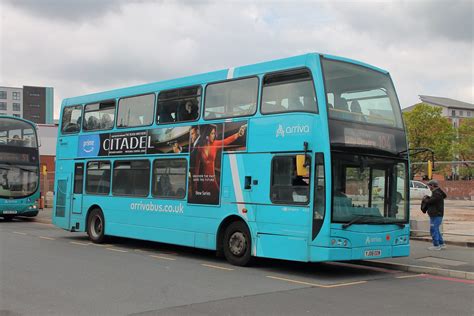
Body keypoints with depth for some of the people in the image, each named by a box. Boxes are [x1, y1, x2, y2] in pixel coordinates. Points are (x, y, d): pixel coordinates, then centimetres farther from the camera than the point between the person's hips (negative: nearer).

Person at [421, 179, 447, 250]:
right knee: (436, 230, 17)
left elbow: (430, 201, -21)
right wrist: (427, 198, 5)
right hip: (435, 215, 10)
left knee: (433, 230, -6)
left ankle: (436, 246, -2)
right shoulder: (437, 192, 15)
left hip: (436, 215, -10)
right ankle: (442, 244, 22)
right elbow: (432, 200, 20)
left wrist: (424, 199, -2)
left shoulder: (437, 193, -18)